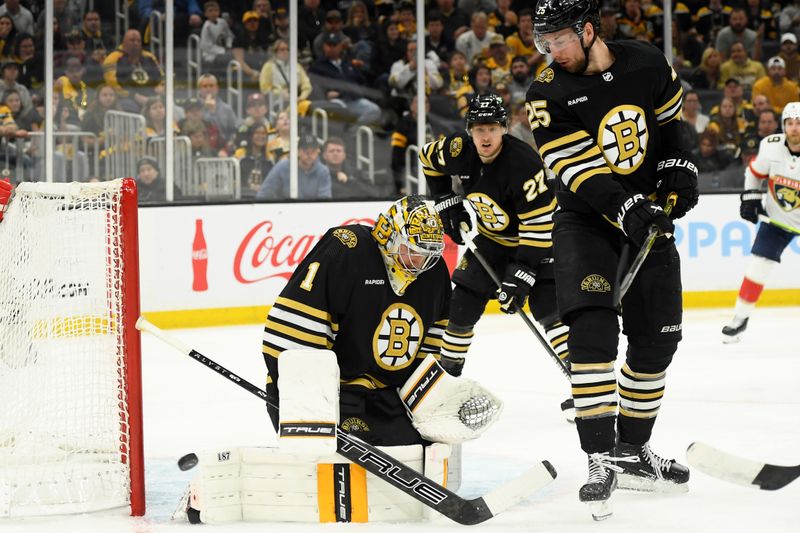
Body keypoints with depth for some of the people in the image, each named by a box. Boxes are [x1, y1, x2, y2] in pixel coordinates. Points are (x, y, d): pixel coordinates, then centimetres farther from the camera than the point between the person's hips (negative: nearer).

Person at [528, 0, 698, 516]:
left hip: (649, 210, 4)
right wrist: (625, 209, -34)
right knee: (592, 327, -22)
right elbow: (580, 170, -22)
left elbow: (669, 115, 14)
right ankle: (601, 458, -22)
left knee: (658, 336, 6)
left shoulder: (646, 63, -5)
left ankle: (632, 449, 22)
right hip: (586, 218, -4)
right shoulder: (550, 94, -15)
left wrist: (678, 168, -1)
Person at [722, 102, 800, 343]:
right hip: (777, 217, 3)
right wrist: (750, 197, -3)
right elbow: (754, 171, 5)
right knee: (758, 264, -2)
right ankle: (741, 317, 12)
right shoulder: (771, 147, -15)